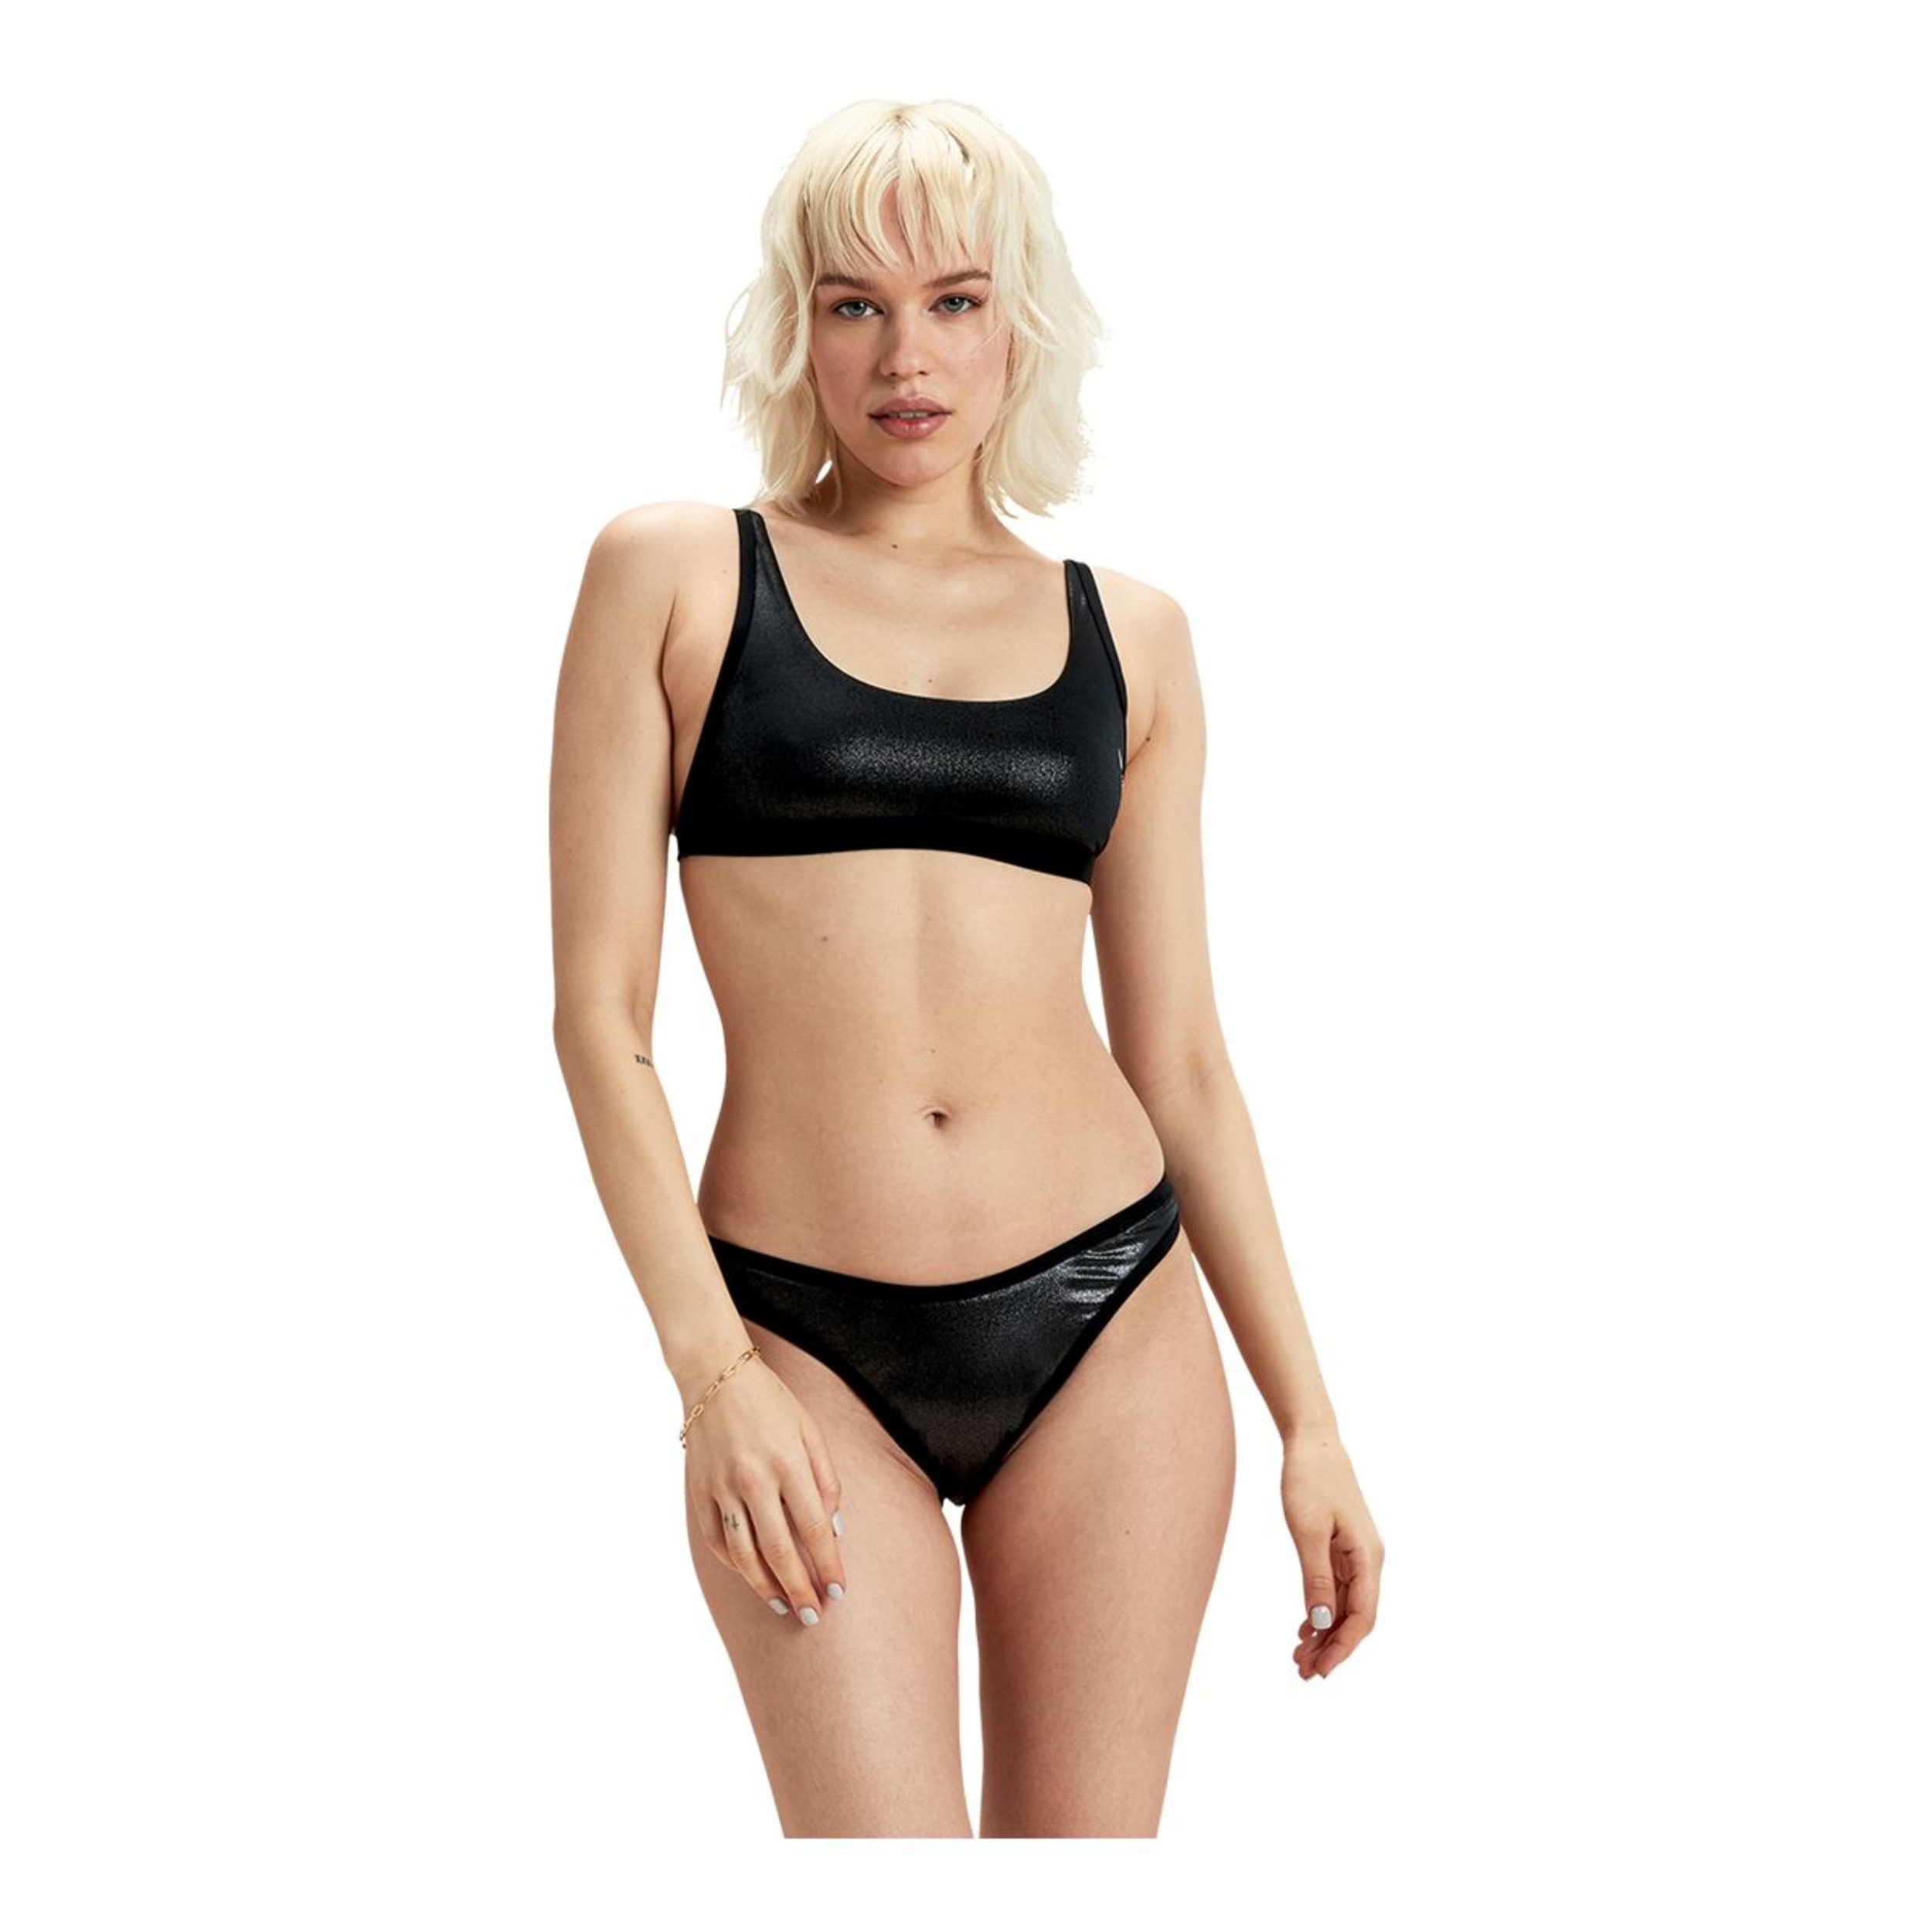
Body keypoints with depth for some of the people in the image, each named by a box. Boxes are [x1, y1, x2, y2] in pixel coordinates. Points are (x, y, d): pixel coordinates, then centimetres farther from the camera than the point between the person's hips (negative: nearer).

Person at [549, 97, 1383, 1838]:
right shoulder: (676, 575, 2)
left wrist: (1307, 1418, 8)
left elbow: (1182, 1054, 11)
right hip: (804, 1349, -2)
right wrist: (711, 1369, -10)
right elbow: (599, 1008, -1)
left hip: (1108, 1325, 2)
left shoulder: (1130, 635, 9)